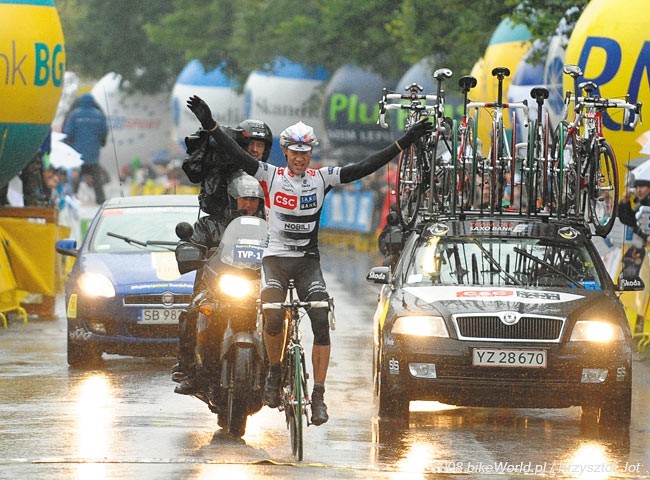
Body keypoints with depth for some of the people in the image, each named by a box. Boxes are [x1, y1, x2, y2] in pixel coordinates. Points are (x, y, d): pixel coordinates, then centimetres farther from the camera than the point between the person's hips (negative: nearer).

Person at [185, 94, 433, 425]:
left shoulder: (321, 178, 2)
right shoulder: (270, 177, -1)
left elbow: (364, 168, -2)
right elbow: (236, 156, -11)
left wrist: (404, 143, -8)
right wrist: (210, 126, -24)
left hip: (308, 261, 1)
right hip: (275, 258, -1)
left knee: (322, 323, -15)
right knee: (273, 319, -24)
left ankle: (318, 397, -10)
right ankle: (274, 373, 5)